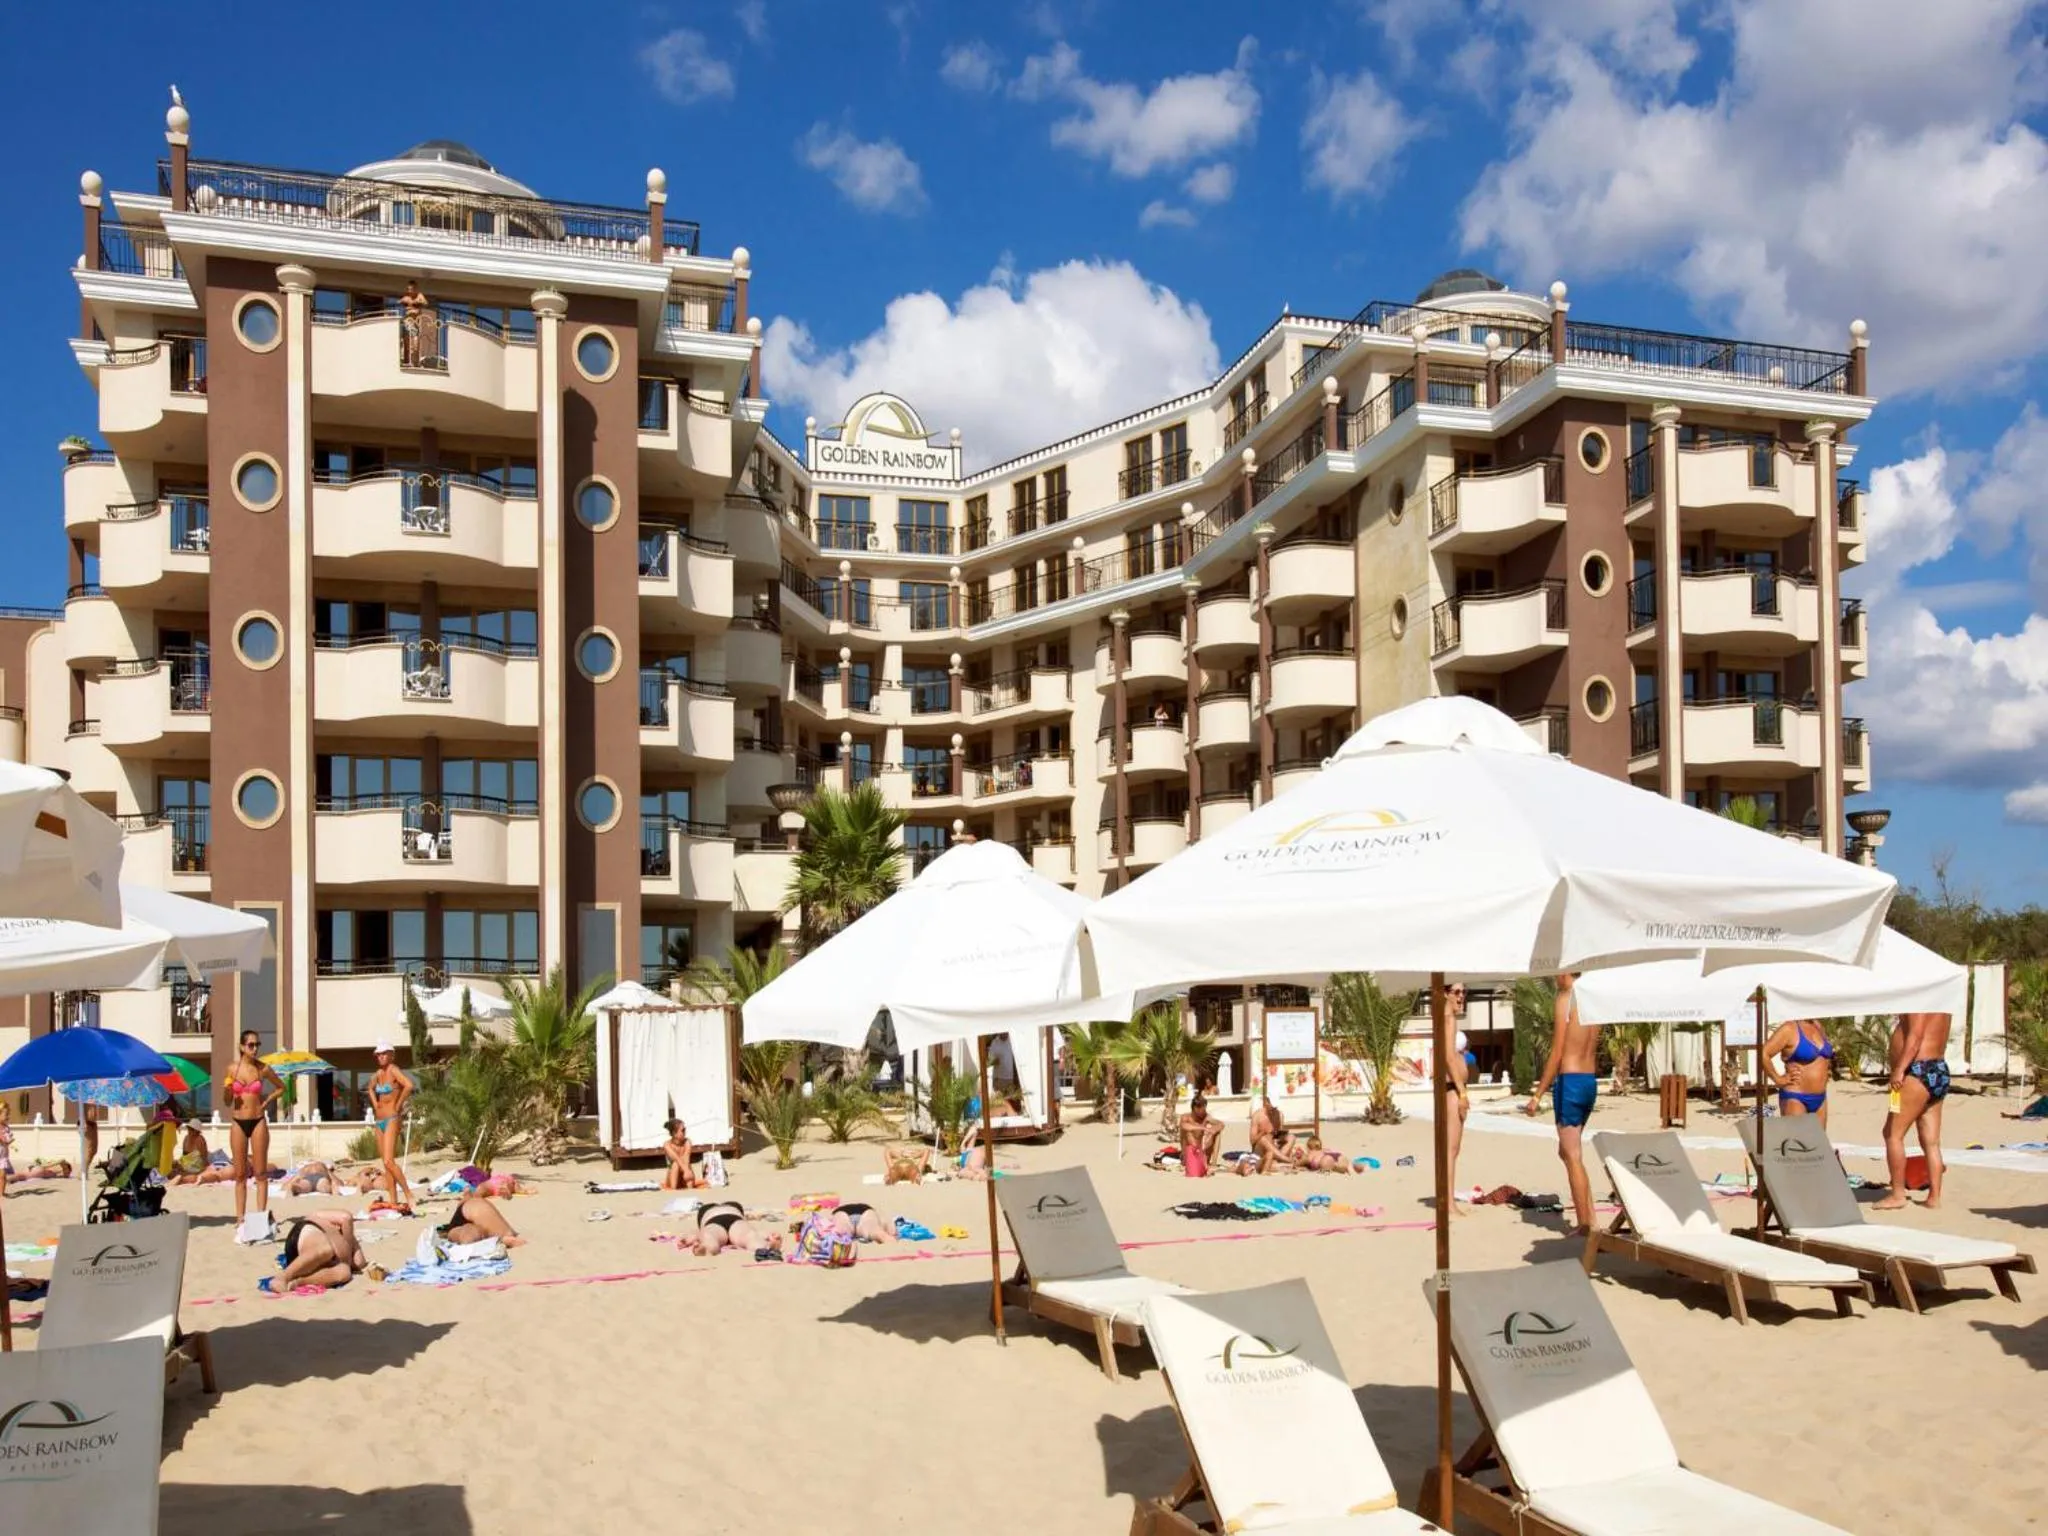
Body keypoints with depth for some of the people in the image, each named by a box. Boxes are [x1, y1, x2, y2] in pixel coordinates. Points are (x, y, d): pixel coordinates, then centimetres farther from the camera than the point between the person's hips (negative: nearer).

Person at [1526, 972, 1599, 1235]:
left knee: (1573, 1156, -1)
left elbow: (1556, 1055, -15)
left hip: (1569, 1081, -8)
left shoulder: (1565, 1000, -12)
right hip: (1590, 1082, 8)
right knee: (1566, 1151, 18)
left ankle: (1584, 1225, 2)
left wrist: (1537, 1095, -10)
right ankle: (1589, 1218, 18)